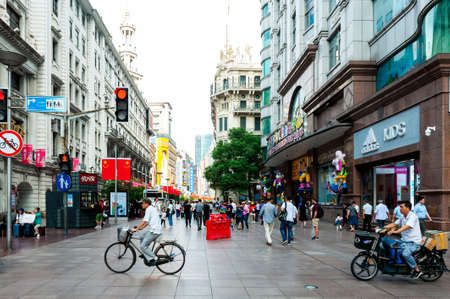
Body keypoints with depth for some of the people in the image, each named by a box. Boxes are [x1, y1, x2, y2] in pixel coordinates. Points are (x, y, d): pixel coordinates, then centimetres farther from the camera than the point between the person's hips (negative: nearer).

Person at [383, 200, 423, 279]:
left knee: (405, 253, -32)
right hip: (404, 240, 9)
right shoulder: (402, 217, 13)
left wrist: (395, 231, -42)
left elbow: (406, 227, -29)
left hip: (414, 242, -9)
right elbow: (394, 224, 12)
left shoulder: (412, 216, -15)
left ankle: (417, 270, -15)